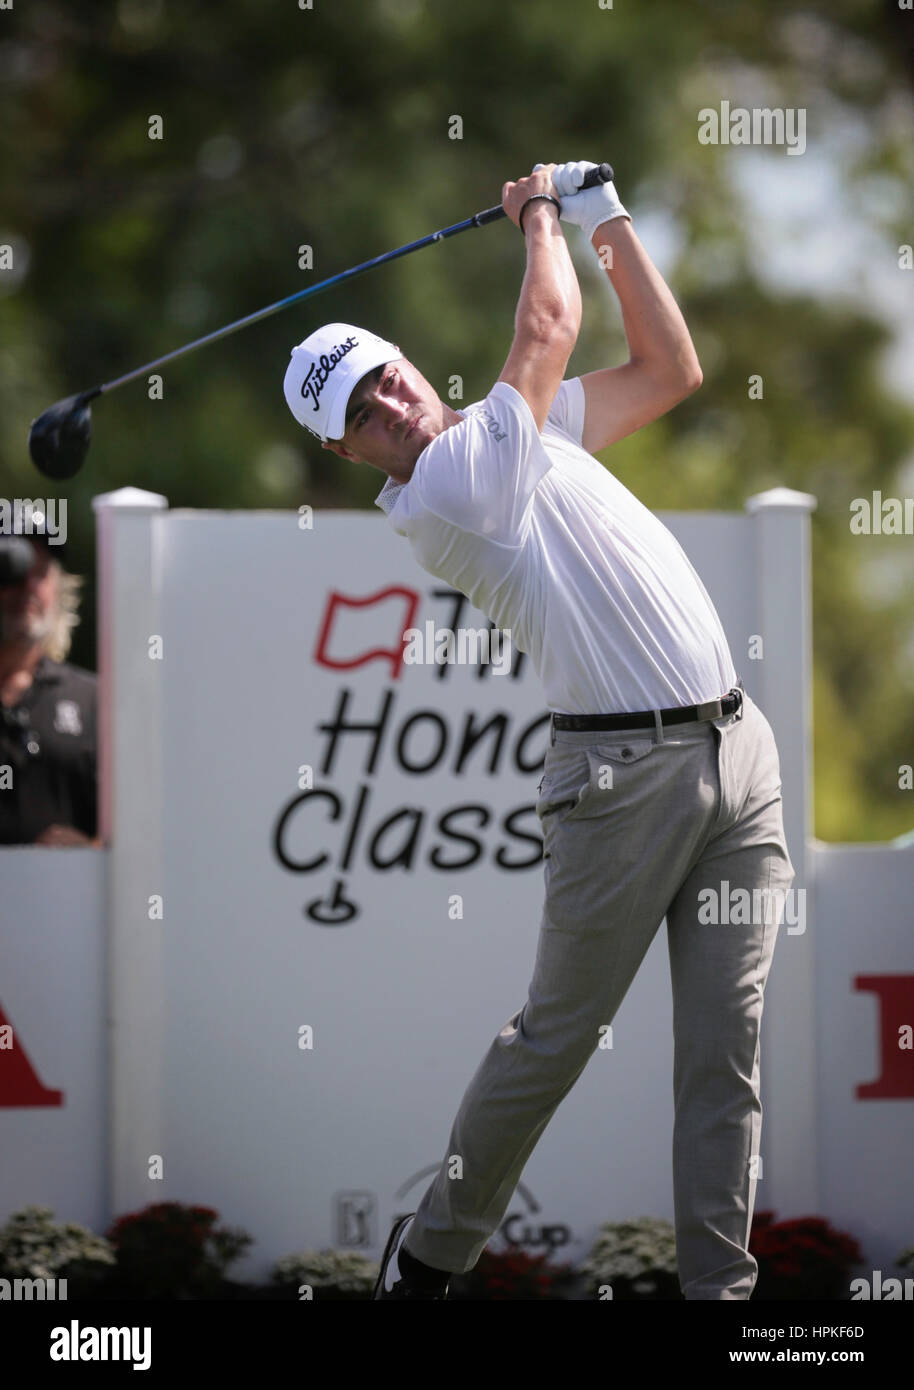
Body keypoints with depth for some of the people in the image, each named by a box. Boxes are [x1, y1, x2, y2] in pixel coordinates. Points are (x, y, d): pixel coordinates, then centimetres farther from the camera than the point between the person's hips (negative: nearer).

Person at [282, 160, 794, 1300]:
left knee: (725, 1045, 2)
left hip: (737, 747, 7)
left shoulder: (519, 434, 17)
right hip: (627, 769, -7)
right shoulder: (437, 491, -9)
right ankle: (433, 1249, 16)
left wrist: (609, 223, 17)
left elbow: (670, 368, 22)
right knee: (556, 1035, 0)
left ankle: (718, 1283, 4)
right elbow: (550, 327, -7)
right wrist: (542, 221, 11)